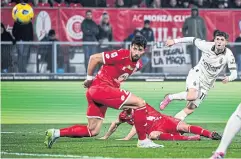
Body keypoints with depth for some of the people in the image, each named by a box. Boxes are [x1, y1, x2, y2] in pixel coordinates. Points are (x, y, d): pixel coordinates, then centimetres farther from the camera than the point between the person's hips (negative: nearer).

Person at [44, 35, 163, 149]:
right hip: (100, 88, -9)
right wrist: (89, 78, -5)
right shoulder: (121, 55, -16)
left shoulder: (138, 65, 9)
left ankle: (56, 133, 14)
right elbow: (94, 58, -13)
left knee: (93, 131, 12)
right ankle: (143, 141, -9)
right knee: (140, 103, -15)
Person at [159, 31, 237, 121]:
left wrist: (228, 78, -41)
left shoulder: (228, 55, -17)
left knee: (190, 109, -2)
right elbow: (193, 40, 1)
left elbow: (234, 74, -18)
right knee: (192, 96, -32)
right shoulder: (207, 46, -16)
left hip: (206, 84, 2)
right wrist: (175, 41, 3)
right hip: (196, 74, -2)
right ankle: (170, 98, -7)